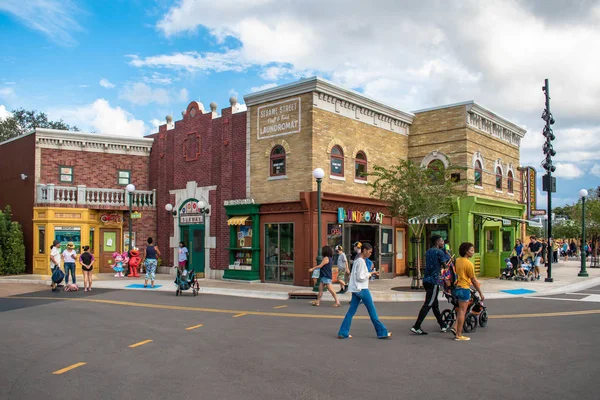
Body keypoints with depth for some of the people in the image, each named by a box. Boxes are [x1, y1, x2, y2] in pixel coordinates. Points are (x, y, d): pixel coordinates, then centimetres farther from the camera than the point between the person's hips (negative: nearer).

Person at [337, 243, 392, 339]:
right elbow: (360, 277, -19)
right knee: (372, 311, 2)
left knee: (351, 311, 8)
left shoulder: (357, 260, 13)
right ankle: (382, 332, 11)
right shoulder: (361, 261, -17)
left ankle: (343, 333, 7)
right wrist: (370, 274, -7)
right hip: (362, 289, -9)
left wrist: (370, 273, 11)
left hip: (356, 289, 9)